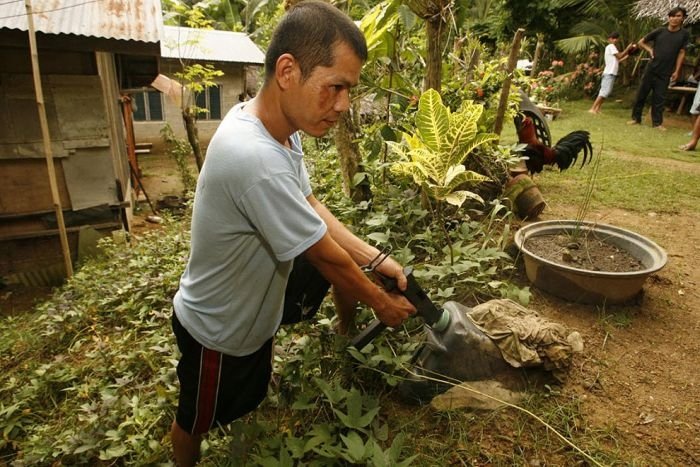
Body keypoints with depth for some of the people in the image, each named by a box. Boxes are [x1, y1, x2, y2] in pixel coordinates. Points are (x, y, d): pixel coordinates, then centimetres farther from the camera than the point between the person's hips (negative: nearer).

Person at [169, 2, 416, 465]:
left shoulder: (282, 126, -13)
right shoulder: (256, 158, -41)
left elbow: (311, 207, -3)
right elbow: (325, 255, -28)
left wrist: (377, 259, -8)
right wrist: (380, 301, -11)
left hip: (257, 293, 7)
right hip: (218, 331, -7)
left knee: (348, 263, 13)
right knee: (197, 423, 20)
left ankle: (347, 334, 38)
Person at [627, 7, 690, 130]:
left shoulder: (684, 34, 1)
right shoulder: (659, 31, 0)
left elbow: (681, 53, 2)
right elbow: (641, 42, 10)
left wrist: (677, 71, -3)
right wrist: (650, 50, -5)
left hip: (665, 73, 0)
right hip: (651, 69, 0)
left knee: (659, 98, 1)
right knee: (641, 94, 3)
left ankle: (657, 122, 9)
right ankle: (636, 118, 16)